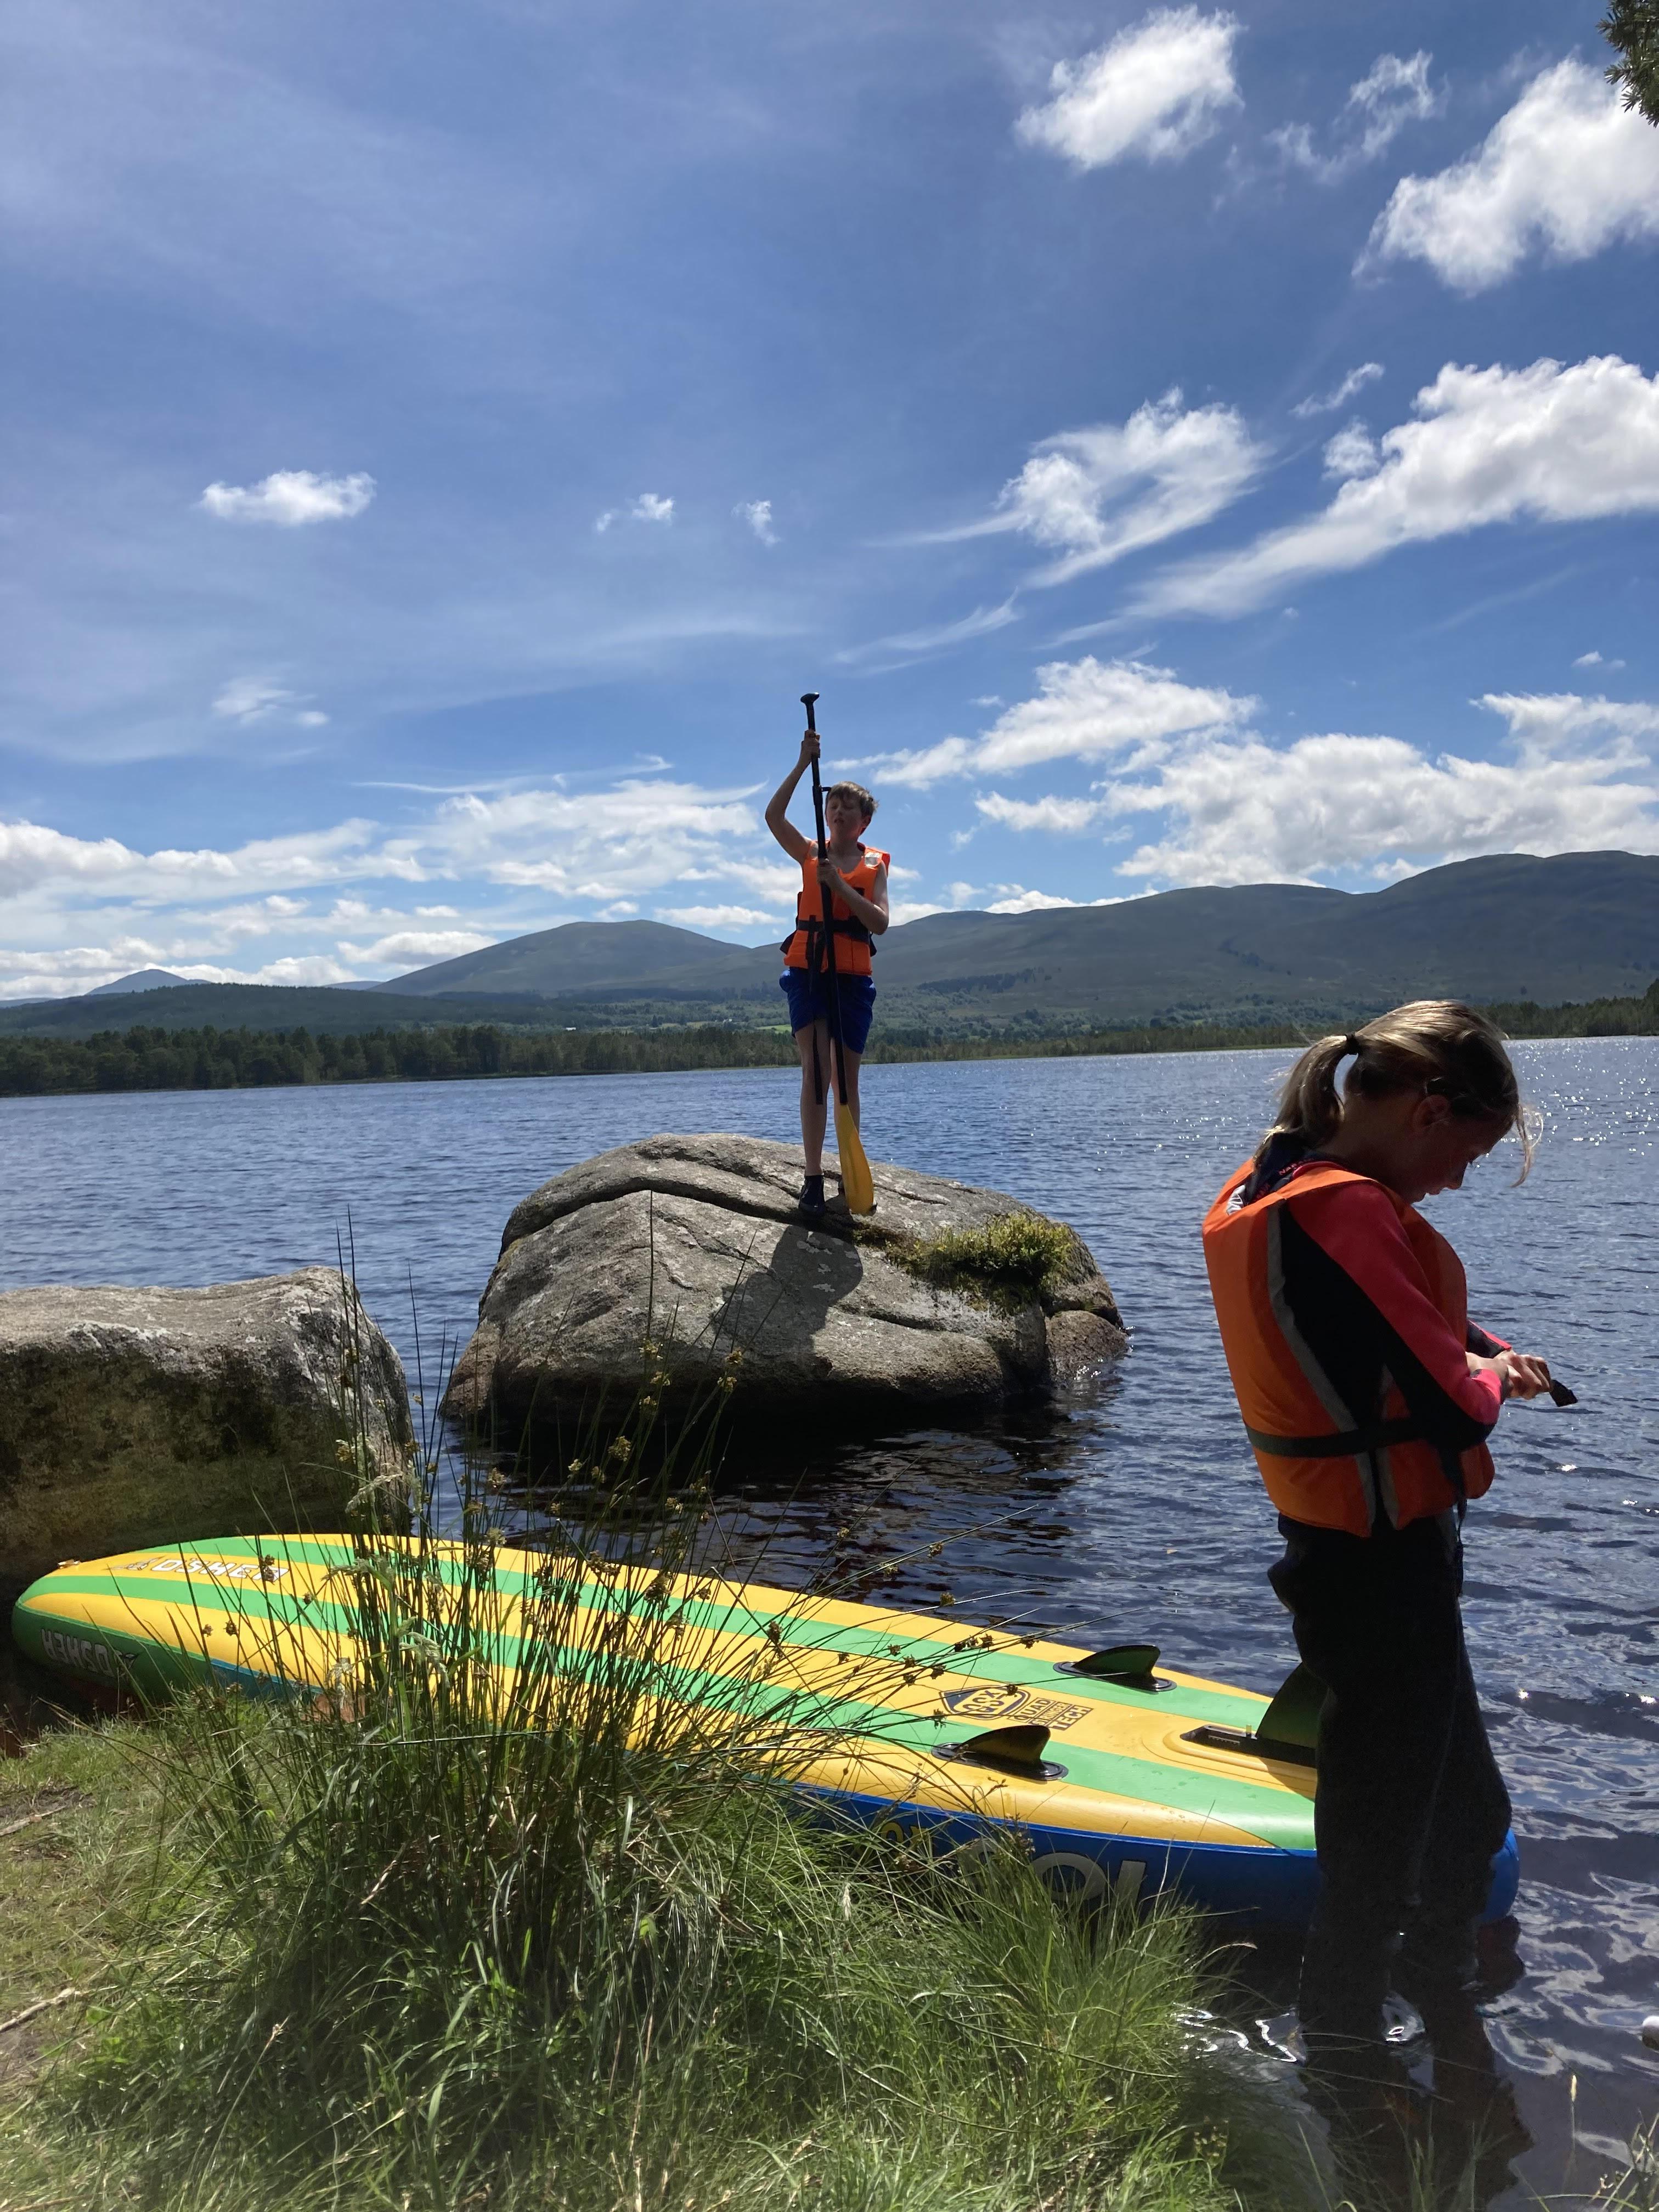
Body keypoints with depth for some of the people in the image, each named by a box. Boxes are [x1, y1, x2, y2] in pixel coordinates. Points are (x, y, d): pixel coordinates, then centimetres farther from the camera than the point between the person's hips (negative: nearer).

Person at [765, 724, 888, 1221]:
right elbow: (774, 816, -8)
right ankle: (813, 1176, -12)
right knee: (816, 1069, -11)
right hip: (807, 968, -1)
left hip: (853, 974, 1)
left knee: (847, 1076, 8)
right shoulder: (811, 854, 8)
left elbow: (880, 922, -5)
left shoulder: (875, 865, 8)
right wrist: (804, 763, -11)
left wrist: (840, 885, -16)